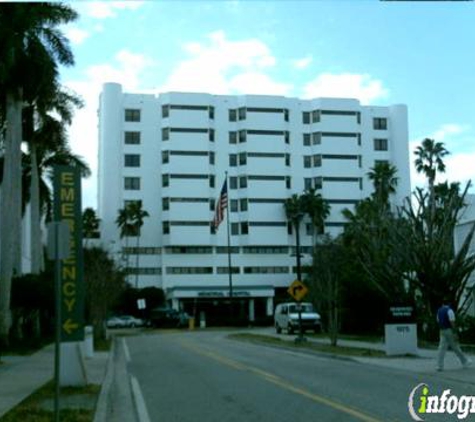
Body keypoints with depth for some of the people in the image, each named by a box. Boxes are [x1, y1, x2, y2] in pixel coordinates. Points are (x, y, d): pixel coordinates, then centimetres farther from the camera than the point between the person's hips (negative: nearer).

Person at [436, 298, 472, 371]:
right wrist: (455, 334, -16)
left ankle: (440, 366, -6)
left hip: (442, 331, 6)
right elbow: (452, 323, -16)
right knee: (456, 347, 6)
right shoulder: (449, 310, -11)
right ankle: (465, 362, 21)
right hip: (449, 331, -6)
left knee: (442, 348, 0)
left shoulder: (439, 311, 11)